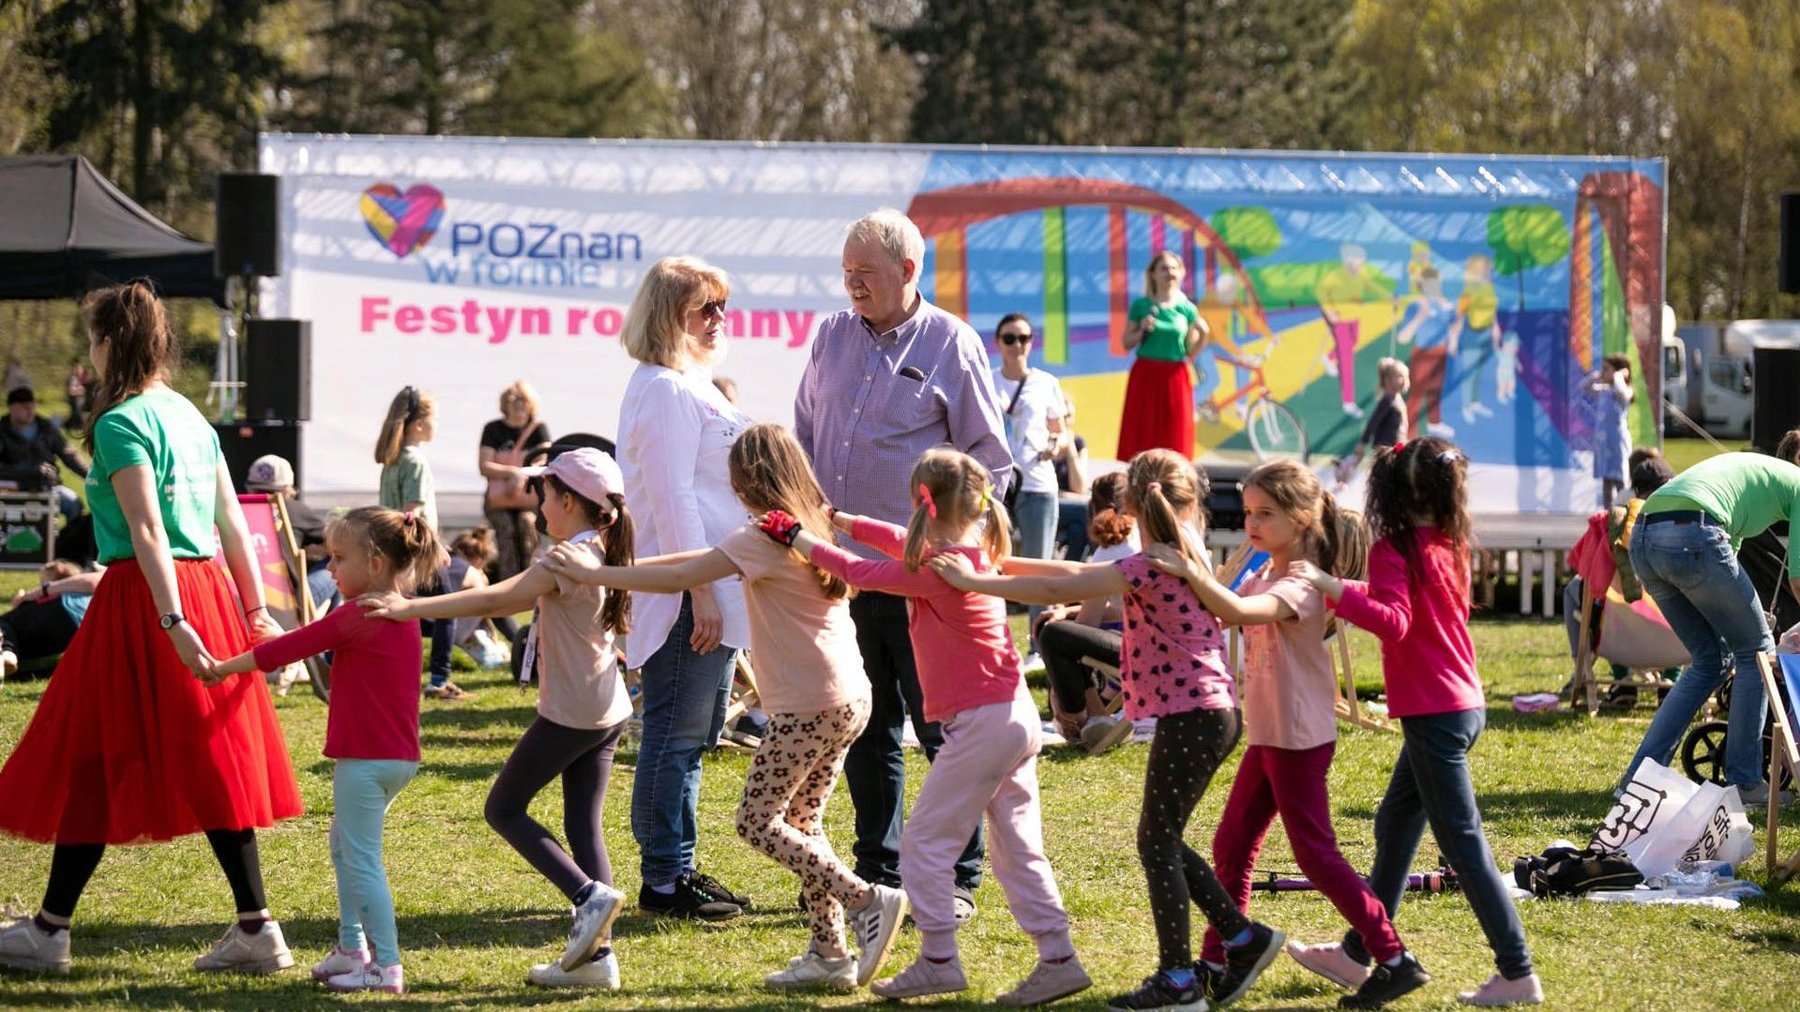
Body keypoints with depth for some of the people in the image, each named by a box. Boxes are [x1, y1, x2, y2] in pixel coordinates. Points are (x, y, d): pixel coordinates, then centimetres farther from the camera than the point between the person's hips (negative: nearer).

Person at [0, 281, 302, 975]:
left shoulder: (121, 424, -11)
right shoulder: (192, 416, 14)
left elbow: (147, 532, -19)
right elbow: (232, 524, 14)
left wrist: (173, 623, -25)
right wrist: (256, 612, 15)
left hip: (143, 598, -8)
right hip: (209, 590, 8)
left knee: (94, 761, 2)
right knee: (207, 762, 9)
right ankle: (257, 930, 6)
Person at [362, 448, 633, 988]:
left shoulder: (568, 561, -18)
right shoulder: (604, 555, 9)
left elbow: (494, 599, -27)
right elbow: (519, 600, 15)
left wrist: (410, 608, -30)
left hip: (570, 714, -9)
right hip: (609, 712, 9)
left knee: (505, 808, 4)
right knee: (584, 825, 9)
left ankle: (590, 893, -9)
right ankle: (596, 955, 6)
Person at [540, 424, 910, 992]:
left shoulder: (768, 536, -13)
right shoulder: (811, 526, 14)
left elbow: (679, 579, -16)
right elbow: (706, 561, 23)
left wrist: (594, 574, -9)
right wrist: (633, 566, 21)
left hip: (810, 705, -9)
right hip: (850, 697, 9)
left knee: (757, 823, -1)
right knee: (800, 823, 13)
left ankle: (867, 901, -10)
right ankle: (828, 953, 10)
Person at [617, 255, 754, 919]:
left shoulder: (692, 387, 20)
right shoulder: (666, 391, -13)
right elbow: (671, 498, -19)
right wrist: (701, 593, -22)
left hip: (710, 590, 11)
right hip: (685, 593, -11)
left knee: (692, 737, 14)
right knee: (675, 737, -6)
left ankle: (678, 870, 21)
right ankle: (662, 882, -2)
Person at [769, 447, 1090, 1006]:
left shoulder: (939, 570, -16)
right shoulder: (970, 551, 10)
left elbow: (860, 572, -9)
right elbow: (901, 541, 25)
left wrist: (797, 538, 3)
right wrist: (836, 519, 26)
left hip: (982, 722, -9)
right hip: (1017, 715, 9)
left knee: (925, 840, 0)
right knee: (1017, 847, 12)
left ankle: (938, 961, 1)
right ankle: (1058, 959, 10)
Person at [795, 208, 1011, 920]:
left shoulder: (952, 345, -3)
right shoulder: (831, 339, 11)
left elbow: (989, 459, 0)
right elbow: (802, 438, 20)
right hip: (840, 564, 5)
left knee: (944, 730, -4)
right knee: (864, 729, 11)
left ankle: (958, 878, 2)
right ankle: (877, 870, 19)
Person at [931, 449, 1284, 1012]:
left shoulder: (1153, 567, -15)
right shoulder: (1183, 558, 13)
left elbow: (1060, 591, -18)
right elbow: (1083, 575, 18)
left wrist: (973, 582, -13)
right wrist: (1006, 565, 17)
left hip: (1190, 717, -9)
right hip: (1210, 714, 9)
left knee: (1157, 844, -2)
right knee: (1163, 841, 16)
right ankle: (1245, 939, 19)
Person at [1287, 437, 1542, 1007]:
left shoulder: (1394, 550, -14)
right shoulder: (1447, 545, 9)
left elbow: (1394, 622, -29)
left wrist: (1331, 587, -35)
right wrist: (1341, 594, 25)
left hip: (1434, 714, -9)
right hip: (1462, 704, 9)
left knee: (1462, 842, -6)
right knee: (1394, 826, 18)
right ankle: (1357, 955, 28)